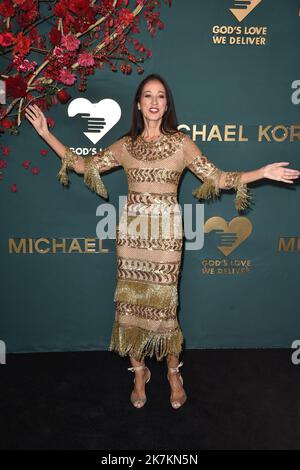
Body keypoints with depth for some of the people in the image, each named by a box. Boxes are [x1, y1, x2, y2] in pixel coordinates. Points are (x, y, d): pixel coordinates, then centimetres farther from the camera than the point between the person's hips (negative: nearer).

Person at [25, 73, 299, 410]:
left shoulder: (181, 143, 1)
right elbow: (84, 165, 9)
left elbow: (217, 178, 1)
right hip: (131, 230, 3)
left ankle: (173, 373, 24)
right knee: (130, 302, 6)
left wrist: (262, 172, -9)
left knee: (163, 303, 1)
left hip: (165, 231, -2)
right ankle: (139, 372, 26)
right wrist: (46, 134, 8)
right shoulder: (125, 145, 7)